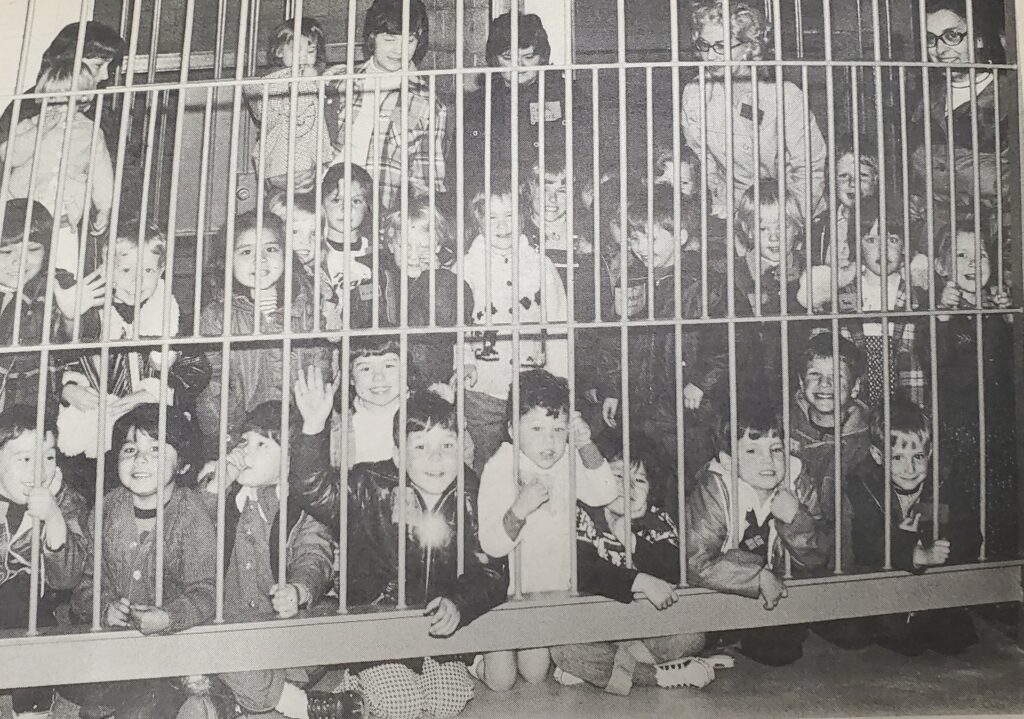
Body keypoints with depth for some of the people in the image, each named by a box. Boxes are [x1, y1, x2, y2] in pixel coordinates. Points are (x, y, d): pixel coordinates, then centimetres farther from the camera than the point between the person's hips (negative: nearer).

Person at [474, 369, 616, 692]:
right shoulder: (499, 468, -22)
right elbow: (491, 545, -25)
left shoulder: (567, 461, -7)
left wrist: (587, 446, -32)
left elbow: (603, 494, -22)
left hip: (550, 586, 4)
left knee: (535, 675, 11)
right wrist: (520, 509, -43)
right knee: (500, 681, 2)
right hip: (506, 589, -4)